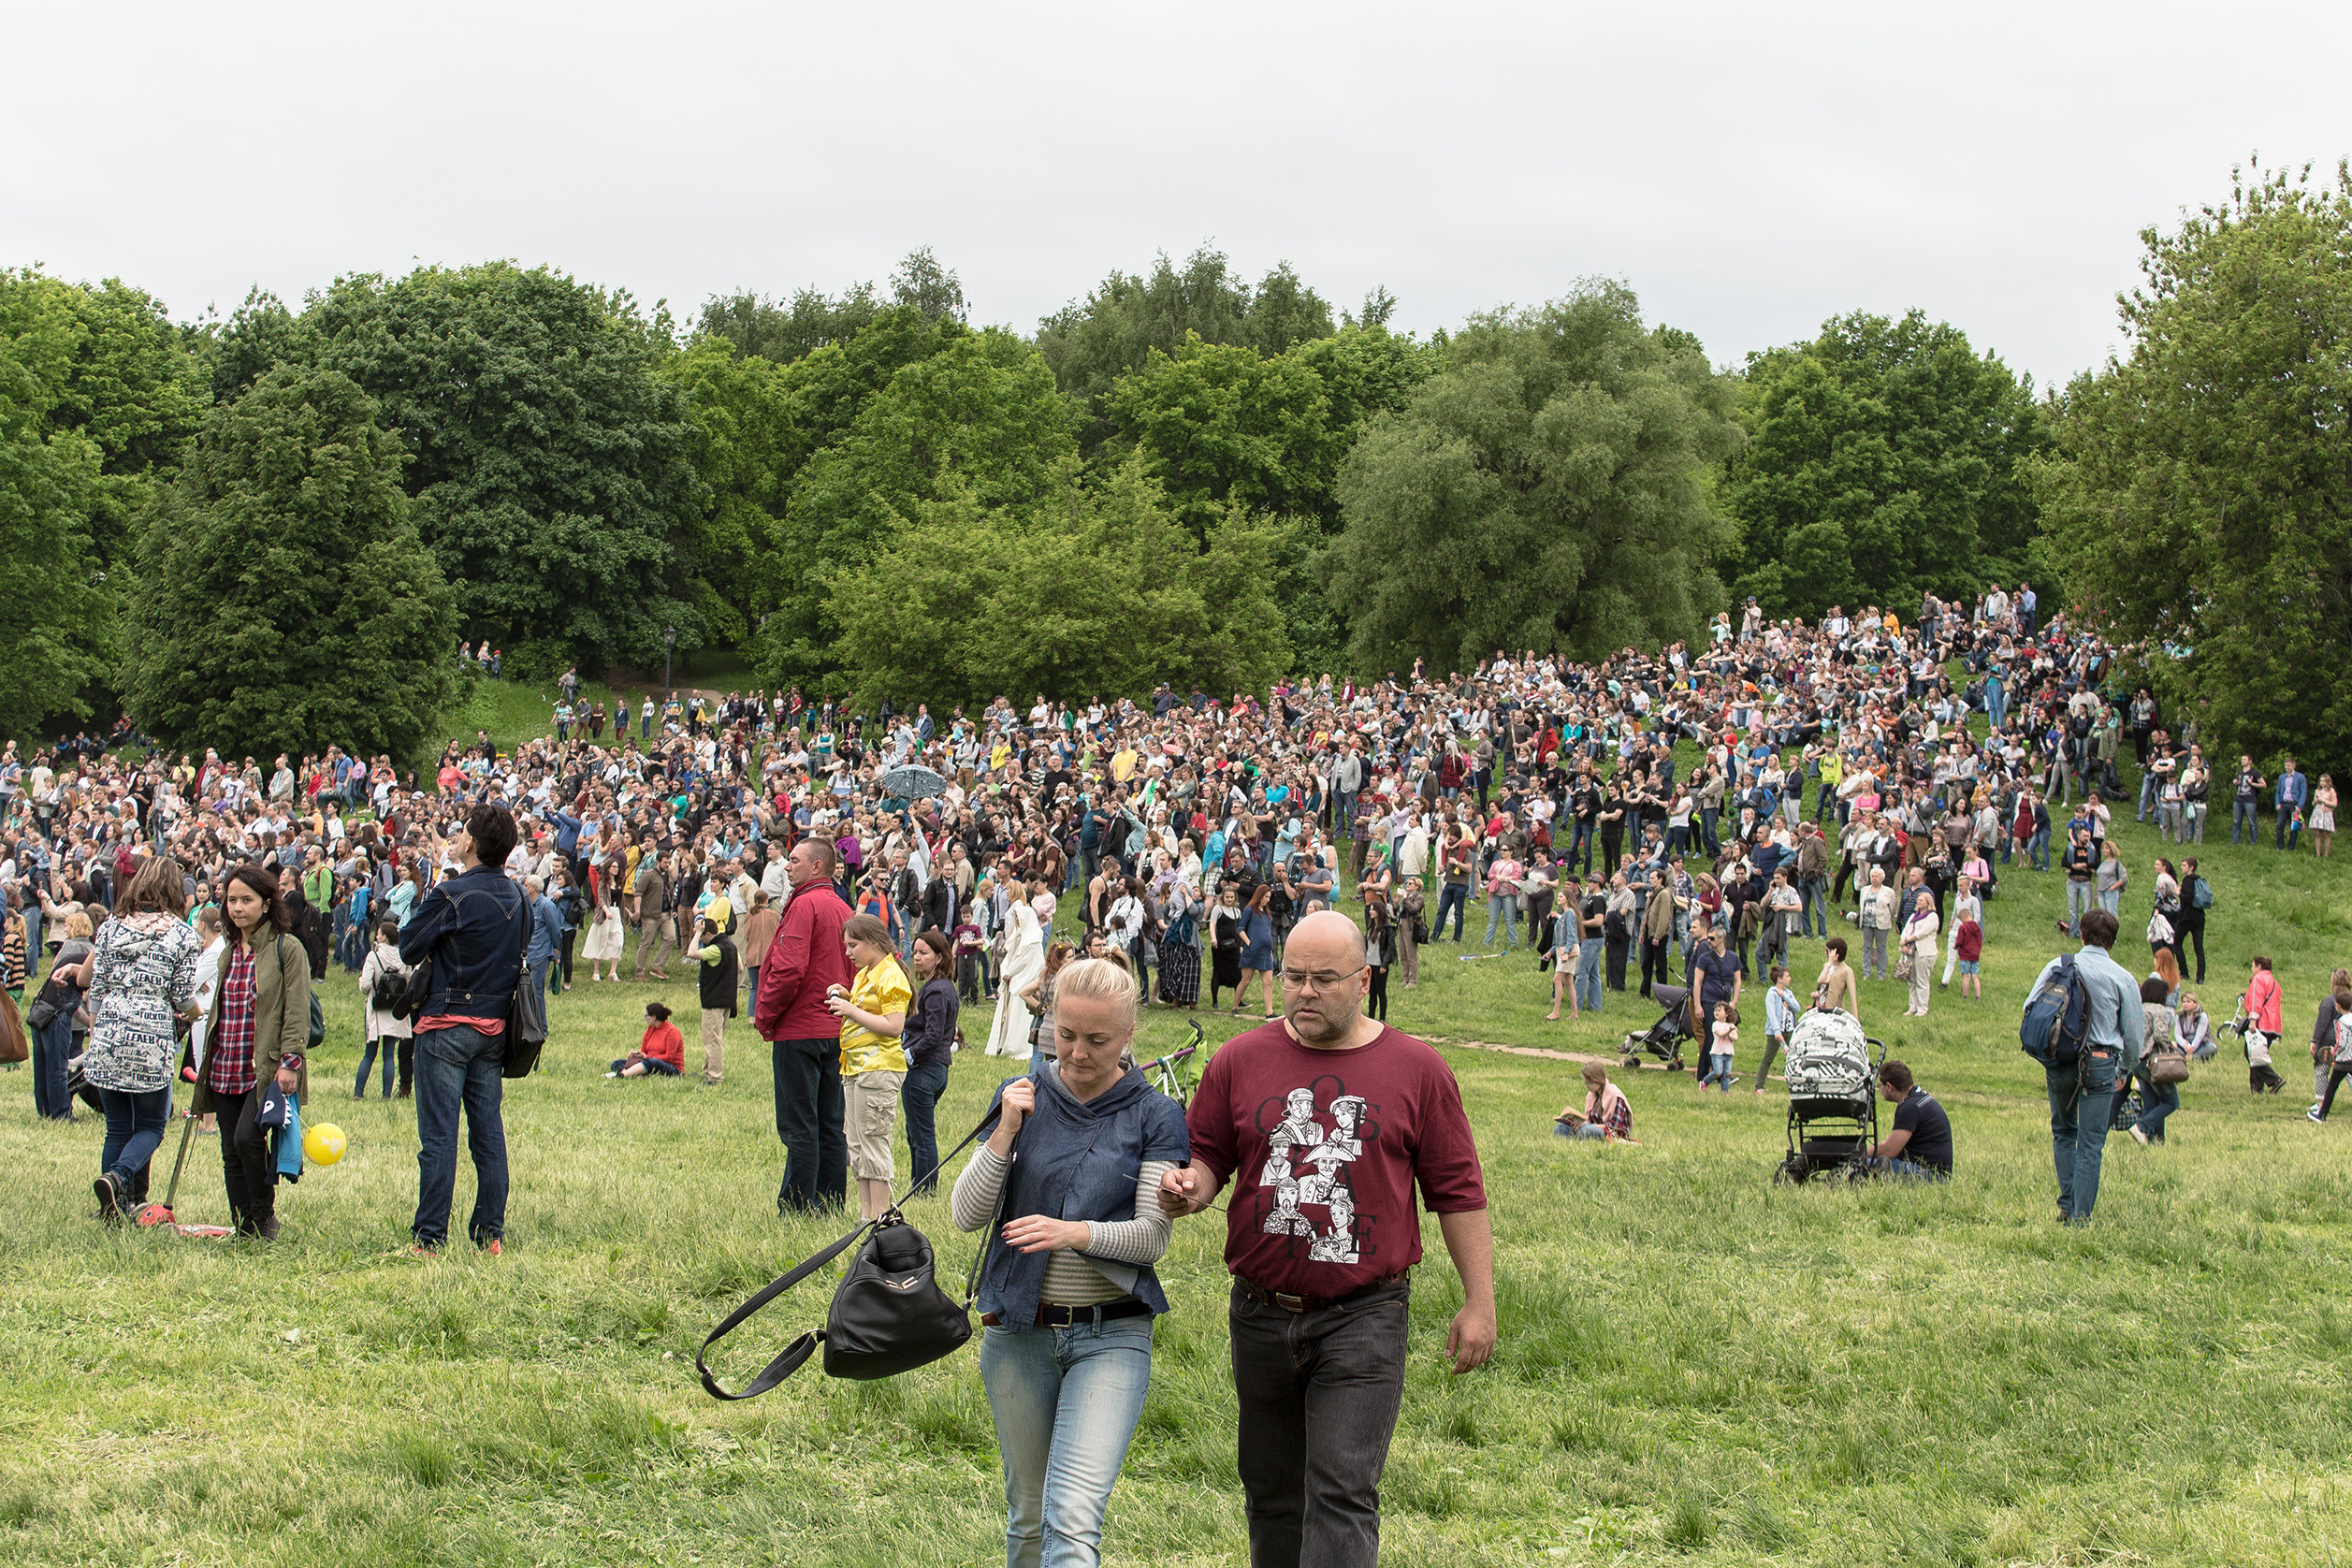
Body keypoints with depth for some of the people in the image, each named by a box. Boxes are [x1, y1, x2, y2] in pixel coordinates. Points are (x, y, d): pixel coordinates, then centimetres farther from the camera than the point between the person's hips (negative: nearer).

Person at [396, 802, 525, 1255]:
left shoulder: (452, 895, -16)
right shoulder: (516, 896, 4)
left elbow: (409, 947, -7)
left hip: (448, 1026, -6)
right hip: (495, 1026, 6)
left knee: (438, 1135, -3)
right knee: (488, 1132, 10)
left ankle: (429, 1237, -1)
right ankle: (491, 1233, 11)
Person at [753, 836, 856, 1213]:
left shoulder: (805, 905, -13)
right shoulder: (842, 909, 13)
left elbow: (789, 970, -20)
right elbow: (852, 970, 16)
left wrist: (764, 1015, -10)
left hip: (800, 1030, -8)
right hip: (835, 1031, 8)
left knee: (798, 1126, -6)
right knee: (829, 1126, 11)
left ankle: (797, 1208, -6)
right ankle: (831, 1206, 13)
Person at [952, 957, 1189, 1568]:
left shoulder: (1155, 1116, -2)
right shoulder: (1021, 1098, 4)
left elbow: (1153, 1235, -7)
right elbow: (966, 1215, 0)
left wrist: (1075, 1233, -24)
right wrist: (1004, 1134, -14)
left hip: (1112, 1335, -3)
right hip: (1018, 1331, 3)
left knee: (1074, 1519, -18)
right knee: (1027, 1515, 13)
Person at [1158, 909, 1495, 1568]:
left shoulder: (1417, 1070, 0)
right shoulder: (1239, 1061, 5)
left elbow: (1457, 1191, 4)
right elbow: (1208, 1156, 11)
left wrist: (1480, 1301, 2)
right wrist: (1190, 1186, -13)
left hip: (1364, 1320, -3)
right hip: (1261, 1316, 3)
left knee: (1342, 1496, -12)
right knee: (1273, 1495, 15)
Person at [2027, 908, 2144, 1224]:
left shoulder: (2056, 967, 2)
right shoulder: (2122, 979, -2)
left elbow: (2029, 1009, 2)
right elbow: (2133, 1032, 3)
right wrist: (2126, 1071, 19)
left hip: (2058, 1064, 2)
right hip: (2099, 1065, -2)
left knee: (2063, 1133, 20)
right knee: (2090, 1144, 1)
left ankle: (2066, 1206, 14)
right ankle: (2080, 1216, -2)